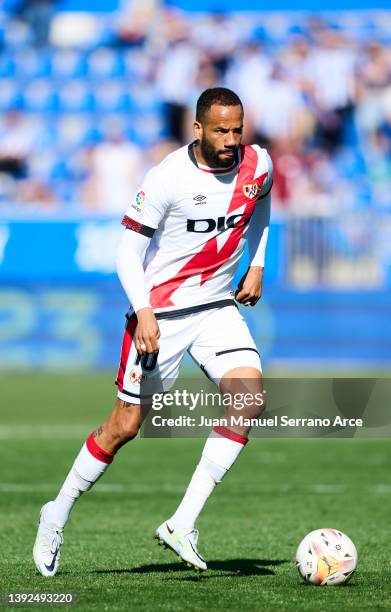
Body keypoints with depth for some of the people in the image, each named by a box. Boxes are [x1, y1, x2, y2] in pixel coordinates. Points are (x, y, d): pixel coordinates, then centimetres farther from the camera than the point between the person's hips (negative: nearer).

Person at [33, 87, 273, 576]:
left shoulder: (257, 165, -4)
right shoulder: (168, 177, -19)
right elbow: (128, 251, -14)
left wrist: (256, 265, 13)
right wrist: (144, 311, -26)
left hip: (217, 307, 4)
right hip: (160, 313, -4)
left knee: (250, 398, -20)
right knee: (125, 426, 1)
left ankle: (182, 525, -15)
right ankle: (57, 515, 25)